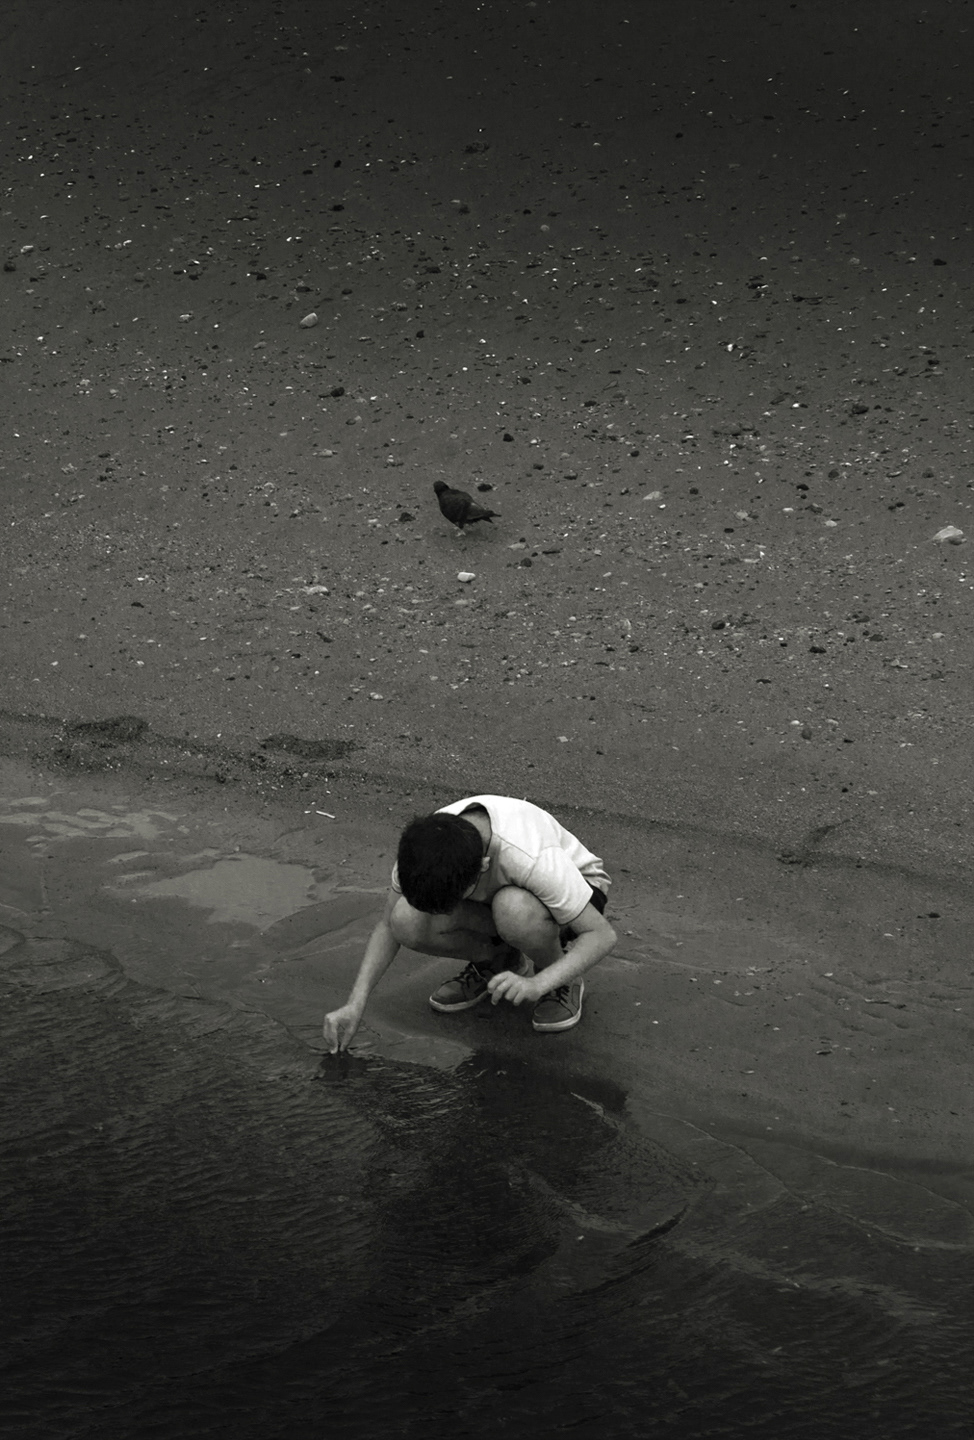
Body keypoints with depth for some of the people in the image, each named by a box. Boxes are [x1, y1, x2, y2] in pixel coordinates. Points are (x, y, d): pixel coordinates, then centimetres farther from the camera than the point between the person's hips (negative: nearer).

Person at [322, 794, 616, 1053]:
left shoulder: (530, 858, -41)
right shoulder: (422, 844, -27)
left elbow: (602, 935, -33)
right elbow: (388, 926, -12)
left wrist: (537, 984, -46)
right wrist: (355, 1004, -22)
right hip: (497, 892, 4)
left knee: (514, 909, -41)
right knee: (407, 920, -25)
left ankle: (564, 981, -9)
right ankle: (495, 961, 4)